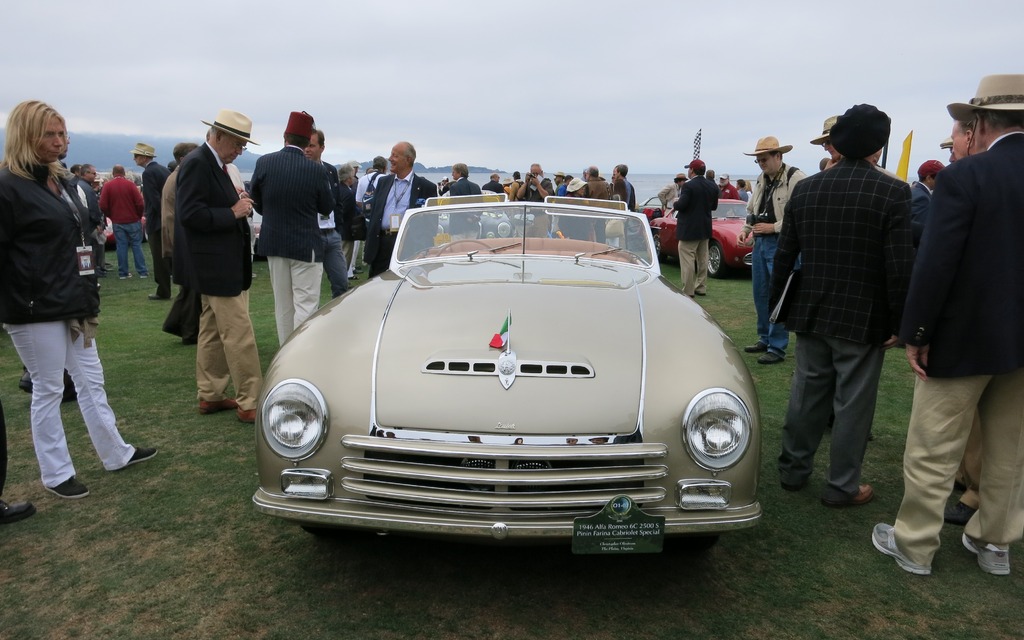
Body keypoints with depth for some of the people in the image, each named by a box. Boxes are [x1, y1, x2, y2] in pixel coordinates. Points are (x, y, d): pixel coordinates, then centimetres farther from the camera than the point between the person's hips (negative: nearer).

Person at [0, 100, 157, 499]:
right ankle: (56, 474, 18)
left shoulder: (59, 181, 14)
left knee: (91, 380, 15)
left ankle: (115, 453, 27)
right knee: (48, 389, 4)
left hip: (72, 306, 8)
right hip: (36, 311, -8)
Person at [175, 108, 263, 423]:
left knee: (212, 331, 15)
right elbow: (190, 214, -23)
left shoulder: (214, 164, 14)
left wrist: (236, 202, 1)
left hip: (219, 264, 10)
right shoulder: (197, 164, -15)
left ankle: (210, 395, 24)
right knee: (240, 336, -7)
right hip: (217, 266, -10)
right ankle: (249, 403, -1)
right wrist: (233, 212, -18)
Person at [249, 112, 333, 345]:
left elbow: (256, 202, 5)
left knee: (283, 306, 15)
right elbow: (327, 207, -2)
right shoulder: (316, 170, -13)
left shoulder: (264, 163, -5)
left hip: (273, 242, 4)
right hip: (306, 244, -4)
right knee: (306, 306, -1)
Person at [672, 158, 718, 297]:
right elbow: (714, 206, 10)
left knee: (687, 260, -3)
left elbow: (681, 204, -21)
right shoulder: (712, 186, 5)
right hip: (705, 228, 7)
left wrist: (674, 205, -1)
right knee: (702, 258, 15)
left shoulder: (688, 186, -17)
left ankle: (688, 290, -2)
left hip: (689, 229, -7)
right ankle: (701, 288, 21)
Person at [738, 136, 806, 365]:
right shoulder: (761, 179, 12)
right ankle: (765, 339, 28)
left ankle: (777, 348, 5)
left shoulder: (795, 178, -12)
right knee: (760, 294, 14)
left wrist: (773, 227, -17)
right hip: (760, 242, 8)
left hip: (781, 244, -8)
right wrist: (746, 229, 7)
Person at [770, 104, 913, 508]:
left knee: (807, 392, 15)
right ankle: (841, 487, 17)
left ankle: (793, 469, 28)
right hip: (863, 318, -4)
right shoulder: (893, 192, -11)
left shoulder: (805, 188, 1)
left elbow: (785, 254, 5)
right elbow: (899, 266, -13)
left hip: (811, 313, 4)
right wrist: (898, 322, -4)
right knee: (852, 402, 7)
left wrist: (777, 303, 16)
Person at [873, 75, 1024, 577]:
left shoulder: (964, 176, -15)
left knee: (932, 450, 7)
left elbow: (935, 264, -20)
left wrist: (914, 334, -11)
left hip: (964, 336, -6)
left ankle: (914, 545, 20)